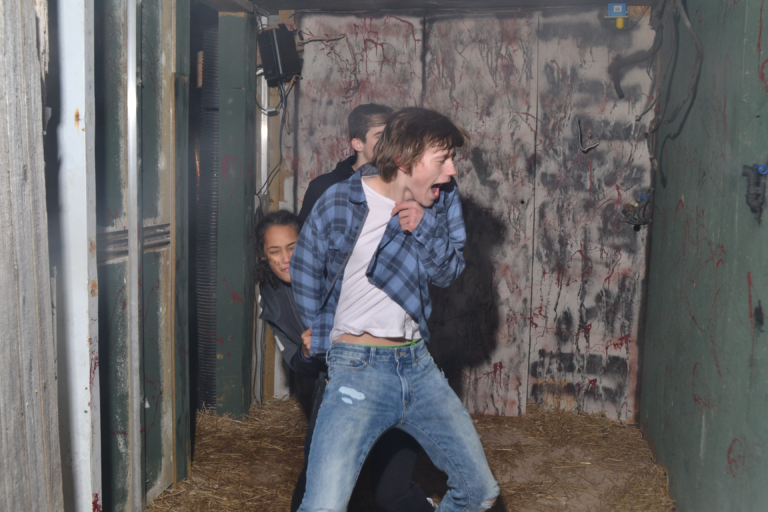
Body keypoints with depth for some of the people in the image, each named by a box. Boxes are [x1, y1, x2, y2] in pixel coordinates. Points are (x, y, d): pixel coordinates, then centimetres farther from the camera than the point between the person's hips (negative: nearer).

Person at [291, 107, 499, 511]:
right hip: (356, 372, -5)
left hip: (418, 366, 5)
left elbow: (448, 272, 4)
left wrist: (424, 228, -14)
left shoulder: (441, 198, 2)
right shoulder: (340, 204, -12)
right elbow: (305, 277, 2)